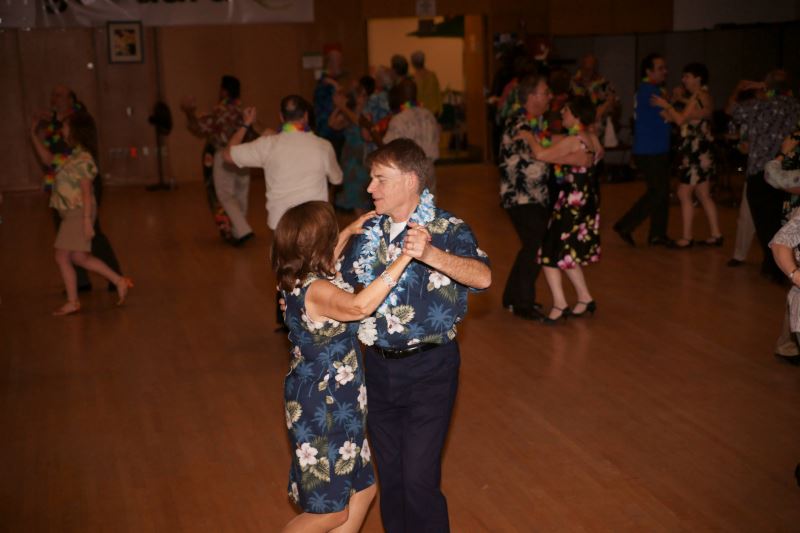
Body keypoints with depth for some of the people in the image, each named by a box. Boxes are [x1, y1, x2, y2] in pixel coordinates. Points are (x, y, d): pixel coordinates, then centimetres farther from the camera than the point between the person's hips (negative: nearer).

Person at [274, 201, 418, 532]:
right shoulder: (315, 291, -28)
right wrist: (404, 257, -47)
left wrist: (350, 232, 24)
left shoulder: (300, 279, 1)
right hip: (323, 411, -10)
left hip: (333, 404, 10)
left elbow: (323, 260, 27)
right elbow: (359, 306, -49)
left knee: (362, 490, 21)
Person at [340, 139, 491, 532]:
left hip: (428, 368, -5)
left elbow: (483, 277, -32)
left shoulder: (447, 230, -14)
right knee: (388, 474, 18)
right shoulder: (369, 231, 3)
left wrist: (430, 254, -47)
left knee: (419, 480, -2)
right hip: (378, 365, 6)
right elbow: (344, 284, 15)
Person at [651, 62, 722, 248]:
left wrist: (666, 106, -8)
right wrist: (670, 114, 3)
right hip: (701, 151, 10)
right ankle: (716, 235, 17)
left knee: (684, 193, -5)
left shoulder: (697, 97, -13)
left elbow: (681, 120, -19)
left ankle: (687, 238, -3)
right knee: (704, 196, 13)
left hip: (697, 152, -10)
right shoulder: (705, 97, 17)